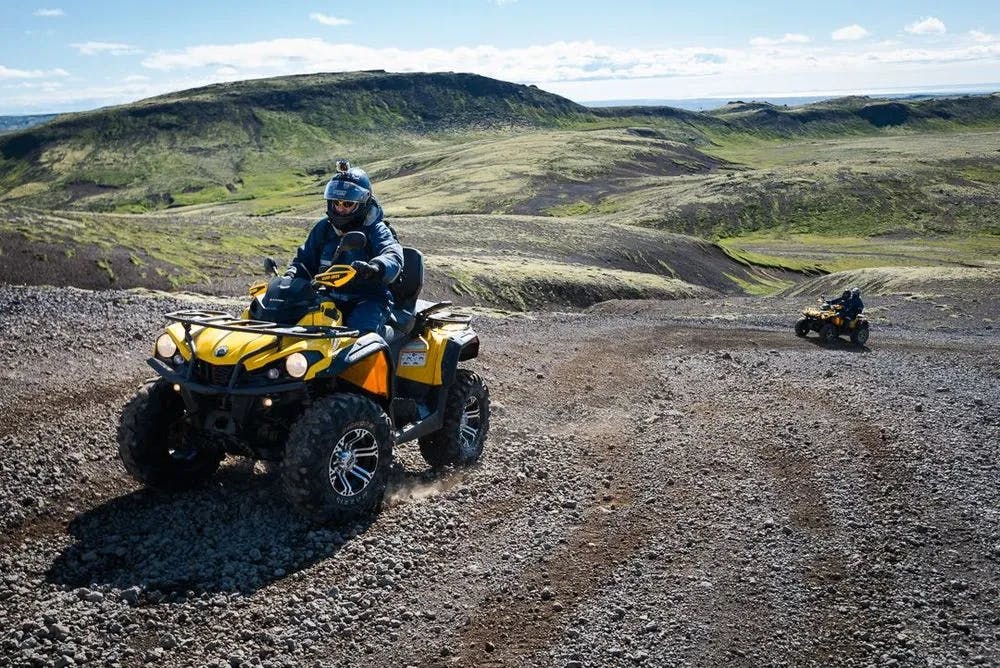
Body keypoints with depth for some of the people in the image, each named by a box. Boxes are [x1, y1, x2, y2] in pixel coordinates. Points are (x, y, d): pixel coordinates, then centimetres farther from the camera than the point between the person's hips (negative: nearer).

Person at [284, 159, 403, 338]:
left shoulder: (376, 230, -3)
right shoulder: (323, 228, 13)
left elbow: (393, 257, -21)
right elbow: (304, 259, 19)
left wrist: (373, 268, -44)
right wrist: (290, 277, -4)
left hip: (368, 298, -5)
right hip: (330, 298, 5)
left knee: (358, 331, -35)